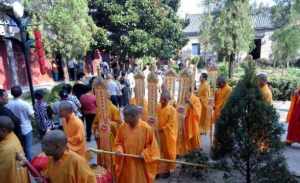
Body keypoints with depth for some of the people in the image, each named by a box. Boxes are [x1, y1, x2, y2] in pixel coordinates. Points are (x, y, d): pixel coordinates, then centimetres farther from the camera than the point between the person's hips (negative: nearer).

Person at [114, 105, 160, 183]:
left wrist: (145, 154, -16)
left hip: (141, 164, -2)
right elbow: (118, 142, 5)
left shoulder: (146, 128, -15)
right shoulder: (122, 127, -7)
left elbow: (151, 145, -5)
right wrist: (119, 150, -14)